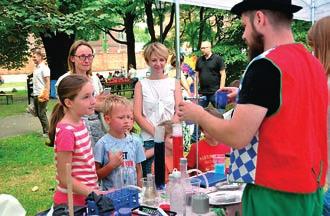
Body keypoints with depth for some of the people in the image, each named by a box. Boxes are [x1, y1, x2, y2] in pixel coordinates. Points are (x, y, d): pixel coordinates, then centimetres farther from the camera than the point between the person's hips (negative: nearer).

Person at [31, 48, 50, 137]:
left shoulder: (44, 67, -11)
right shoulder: (36, 67, 13)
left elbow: (48, 82, -15)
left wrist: (46, 94, -20)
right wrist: (34, 92, 15)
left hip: (41, 94, -9)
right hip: (35, 94, 9)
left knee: (42, 114, -4)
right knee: (38, 114, 12)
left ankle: (47, 132, 6)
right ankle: (45, 131, 23)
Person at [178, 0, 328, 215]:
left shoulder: (265, 65, -19)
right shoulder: (314, 63, 6)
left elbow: (237, 137, -20)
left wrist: (199, 115, -5)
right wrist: (247, 96, 17)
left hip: (274, 192, -8)